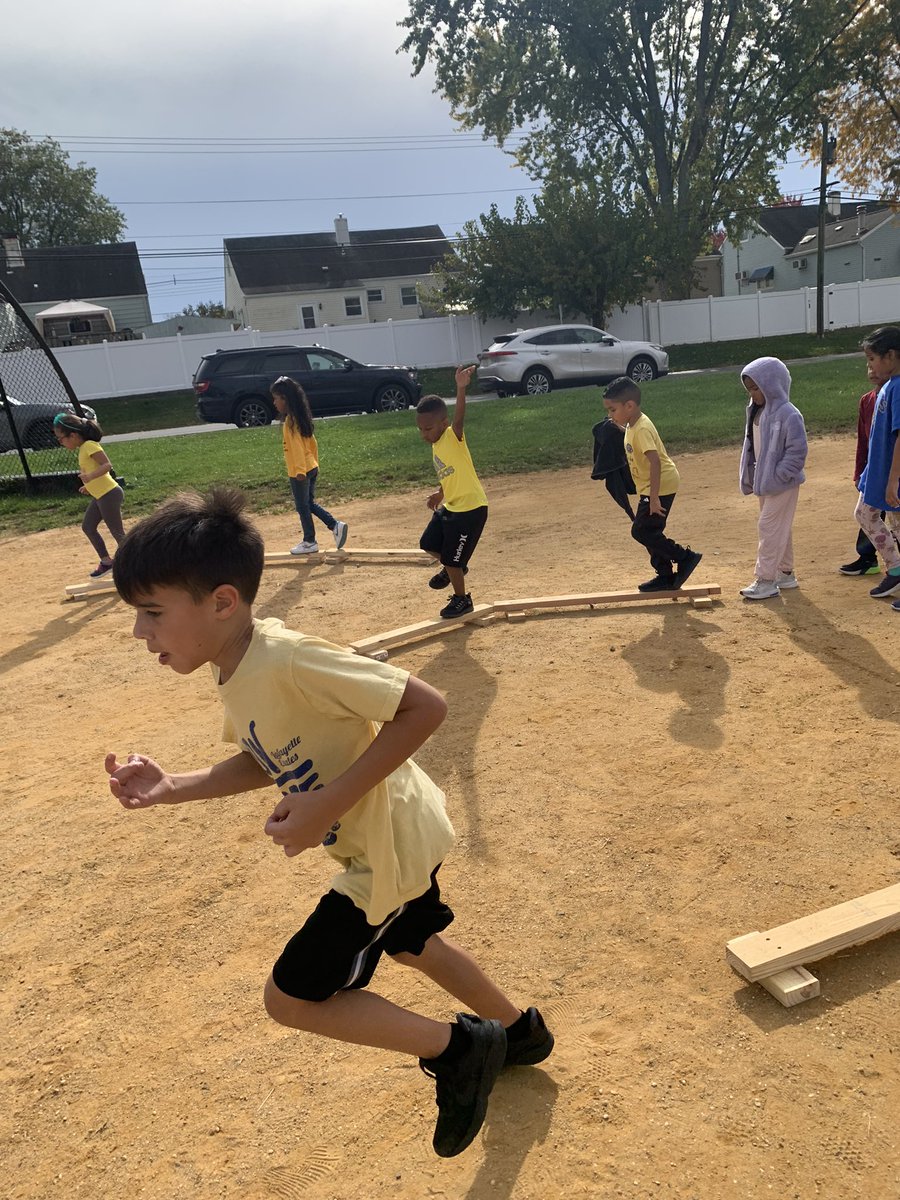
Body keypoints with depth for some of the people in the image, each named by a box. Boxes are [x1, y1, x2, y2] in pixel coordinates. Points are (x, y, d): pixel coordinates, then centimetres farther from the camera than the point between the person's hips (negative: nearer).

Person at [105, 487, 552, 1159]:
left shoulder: (287, 661, -32)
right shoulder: (237, 675, -3)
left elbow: (425, 706, -32)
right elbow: (265, 762, 11)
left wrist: (328, 804, -31)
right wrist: (173, 788, -2)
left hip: (390, 845, -10)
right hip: (396, 836, 10)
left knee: (291, 996, 4)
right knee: (411, 944, 32)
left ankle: (461, 1049, 17)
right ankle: (521, 1031, 55)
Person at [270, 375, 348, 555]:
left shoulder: (290, 421, -16)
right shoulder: (301, 417, 10)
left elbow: (297, 446, -23)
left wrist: (300, 470, -26)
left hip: (299, 472, -9)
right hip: (312, 468, 9)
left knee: (302, 507, 4)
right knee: (310, 504, 17)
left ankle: (309, 542, 13)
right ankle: (336, 526, 7)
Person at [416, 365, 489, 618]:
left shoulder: (453, 437, -18)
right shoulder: (436, 445, 6)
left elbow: (459, 418, -40)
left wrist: (461, 388, -54)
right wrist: (440, 493, 28)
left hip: (470, 509, -9)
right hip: (449, 506, 9)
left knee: (452, 559, 2)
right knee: (428, 544, 18)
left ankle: (462, 600, 23)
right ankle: (452, 569, 43)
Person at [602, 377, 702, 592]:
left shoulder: (642, 429, -24)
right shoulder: (633, 425, 5)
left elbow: (655, 461, -31)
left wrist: (654, 497, -32)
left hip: (660, 486, -10)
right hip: (649, 488, 10)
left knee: (641, 531, -9)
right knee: (650, 532, 13)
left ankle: (685, 557, 1)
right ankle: (665, 576, 22)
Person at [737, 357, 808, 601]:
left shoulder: (788, 414, -18)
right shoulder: (756, 411, 7)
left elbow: (797, 450, -20)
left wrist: (778, 476, -20)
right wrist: (749, 478, 12)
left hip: (783, 484, -9)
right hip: (765, 482, 9)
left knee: (770, 528, -7)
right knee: (778, 529, 17)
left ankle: (766, 580, -1)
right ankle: (786, 574, 29)